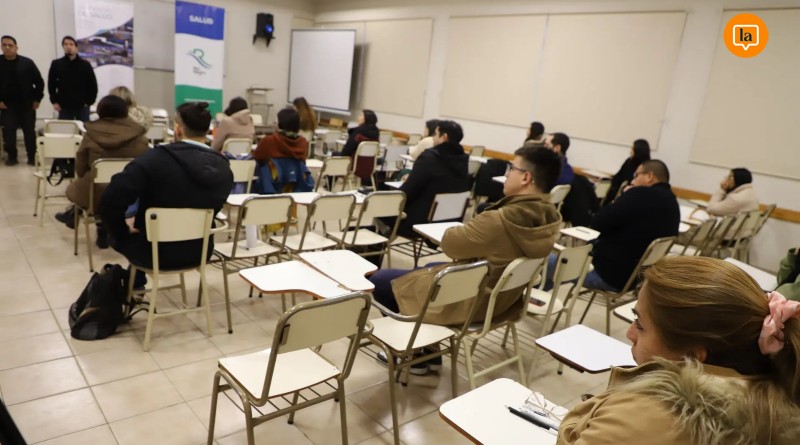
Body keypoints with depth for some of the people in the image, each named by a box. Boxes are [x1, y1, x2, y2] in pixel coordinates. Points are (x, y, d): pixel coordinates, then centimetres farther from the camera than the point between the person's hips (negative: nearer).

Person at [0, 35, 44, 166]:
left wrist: (37, 99, -1)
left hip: (27, 104, -1)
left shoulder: (27, 63, -3)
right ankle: (12, 157, 10)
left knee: (30, 132, 4)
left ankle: (32, 157, 14)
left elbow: (39, 81, 3)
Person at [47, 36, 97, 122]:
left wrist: (89, 102, -3)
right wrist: (54, 101, 1)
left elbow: (93, 84, 2)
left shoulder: (85, 64, 0)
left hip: (82, 106, -1)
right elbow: (51, 84, 8)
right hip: (64, 106, 1)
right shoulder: (56, 64, 3)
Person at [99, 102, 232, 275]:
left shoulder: (156, 158, -22)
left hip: (155, 253, -5)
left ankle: (133, 283, 49)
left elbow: (110, 201, -26)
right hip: (199, 252, 5)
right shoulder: (223, 168, -8)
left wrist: (122, 233, -7)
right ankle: (134, 282, 53)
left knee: (124, 237, 29)